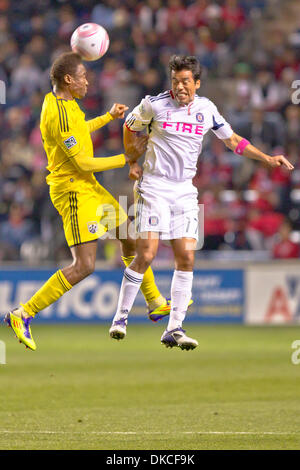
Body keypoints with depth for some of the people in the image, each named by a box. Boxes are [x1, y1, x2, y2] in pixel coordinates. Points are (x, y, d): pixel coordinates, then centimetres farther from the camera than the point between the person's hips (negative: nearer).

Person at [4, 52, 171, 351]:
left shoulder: (58, 102, 8)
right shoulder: (60, 114, -24)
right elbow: (83, 163, -24)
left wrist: (109, 117, 34)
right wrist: (126, 159, -16)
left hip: (88, 188, 11)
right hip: (74, 191, -11)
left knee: (130, 237, 19)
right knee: (84, 266, -15)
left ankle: (155, 303, 34)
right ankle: (22, 316, -11)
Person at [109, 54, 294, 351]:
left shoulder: (206, 109, 5)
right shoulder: (154, 104, -4)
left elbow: (232, 140, 17)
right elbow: (130, 127, 14)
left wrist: (267, 159, 10)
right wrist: (132, 162, 12)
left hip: (184, 192, 3)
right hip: (153, 187, -3)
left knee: (186, 258, -5)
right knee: (145, 256, -13)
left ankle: (174, 329, 0)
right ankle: (121, 317, 3)